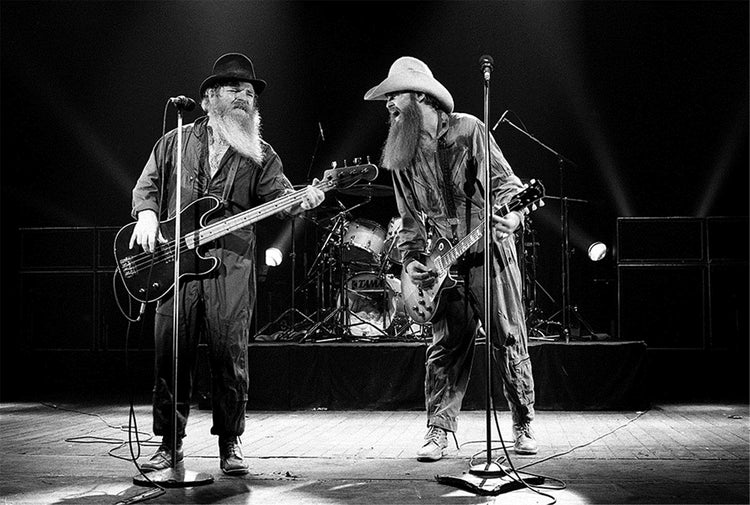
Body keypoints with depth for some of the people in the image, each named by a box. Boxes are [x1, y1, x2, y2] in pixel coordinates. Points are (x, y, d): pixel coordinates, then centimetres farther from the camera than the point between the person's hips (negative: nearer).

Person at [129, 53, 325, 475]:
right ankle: (170, 444, 13)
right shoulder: (176, 141, 14)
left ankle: (230, 444, 9)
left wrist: (302, 200, -21)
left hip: (232, 265, -1)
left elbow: (279, 196, 0)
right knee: (171, 355, 1)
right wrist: (147, 215, -5)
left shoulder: (260, 154, 12)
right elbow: (147, 185, 15)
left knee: (230, 356, -4)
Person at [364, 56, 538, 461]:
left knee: (509, 343, 2)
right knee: (444, 348, 0)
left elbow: (505, 182, -7)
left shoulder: (467, 130, -6)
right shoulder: (400, 156, 8)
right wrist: (411, 260, 1)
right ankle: (438, 432, 6)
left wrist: (511, 215, -26)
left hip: (490, 252, -4)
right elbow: (410, 218, 14)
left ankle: (524, 426, 14)